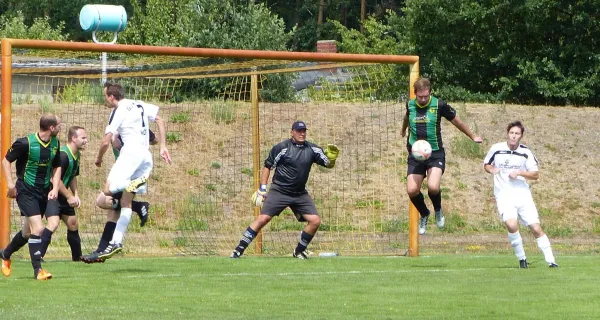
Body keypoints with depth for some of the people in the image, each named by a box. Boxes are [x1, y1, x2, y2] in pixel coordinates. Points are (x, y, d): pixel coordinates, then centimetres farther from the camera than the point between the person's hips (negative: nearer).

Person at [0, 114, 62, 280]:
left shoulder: (55, 143, 3)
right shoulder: (25, 143, -16)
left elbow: (57, 167, 16)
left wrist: (55, 188, 3)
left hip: (45, 191, 6)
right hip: (26, 192, -6)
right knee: (37, 228, -16)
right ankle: (37, 270, -10)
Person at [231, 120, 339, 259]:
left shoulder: (312, 149, 2)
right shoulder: (282, 147, -8)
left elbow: (328, 164, 3)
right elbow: (267, 166, 0)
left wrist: (331, 158, -21)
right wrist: (262, 189, -4)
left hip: (300, 194, 4)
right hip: (279, 191, -4)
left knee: (315, 221, -6)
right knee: (263, 219, -15)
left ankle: (299, 251, 12)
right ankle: (239, 250, -9)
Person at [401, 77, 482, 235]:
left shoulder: (439, 105, -9)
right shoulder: (410, 105, 0)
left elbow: (456, 121, 6)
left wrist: (473, 137, 18)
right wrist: (403, 130, 46)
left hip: (435, 153, -3)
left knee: (433, 187, -24)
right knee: (412, 190, -9)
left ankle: (438, 210, 10)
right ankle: (424, 215, 22)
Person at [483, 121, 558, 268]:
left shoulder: (525, 152, 0)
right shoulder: (496, 149, -2)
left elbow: (536, 174, 4)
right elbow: (486, 164, 14)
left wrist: (519, 173, -12)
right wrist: (491, 169, -10)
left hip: (523, 194, 2)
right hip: (504, 195, -2)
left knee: (536, 228, -4)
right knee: (512, 225, -26)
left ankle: (551, 261, 7)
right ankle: (521, 259, -7)